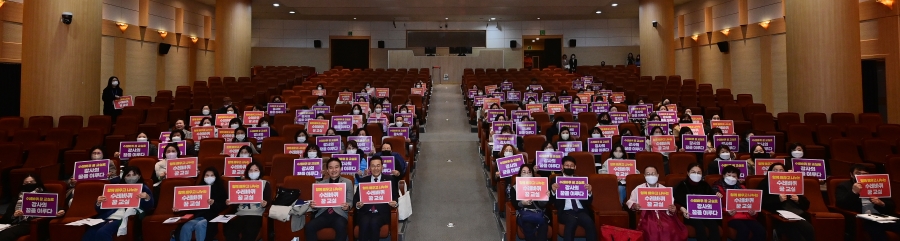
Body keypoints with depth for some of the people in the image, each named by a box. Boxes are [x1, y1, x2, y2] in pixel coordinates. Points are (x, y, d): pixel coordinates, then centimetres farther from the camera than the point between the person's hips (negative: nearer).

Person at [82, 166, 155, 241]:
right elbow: (100, 210, 20)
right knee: (89, 233, -26)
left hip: (123, 218, -4)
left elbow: (149, 206, -1)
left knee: (102, 233, -30)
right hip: (108, 217, 4)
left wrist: (147, 198, -23)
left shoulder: (143, 188, 15)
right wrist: (99, 203, -3)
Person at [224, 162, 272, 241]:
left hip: (256, 214, -3)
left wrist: (265, 203, -20)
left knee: (249, 232, -34)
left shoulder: (265, 184, 13)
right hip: (240, 213, 3)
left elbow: (268, 201, 3)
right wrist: (229, 202, -3)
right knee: (229, 229, -29)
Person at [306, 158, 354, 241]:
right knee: (309, 227, -27)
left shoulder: (348, 182, 10)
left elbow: (350, 202, 8)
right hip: (323, 214, 2)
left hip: (339, 214, -2)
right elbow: (316, 201, 14)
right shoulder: (320, 183, 16)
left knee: (341, 227, -35)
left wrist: (347, 206, -15)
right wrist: (313, 205, -10)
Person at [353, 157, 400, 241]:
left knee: (374, 222, -32)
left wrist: (395, 203, -14)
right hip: (365, 212, 1)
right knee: (365, 222, -31)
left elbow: (396, 196, 9)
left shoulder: (390, 180, 12)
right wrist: (357, 204, -11)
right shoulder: (363, 181, 16)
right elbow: (356, 197, 12)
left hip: (382, 213, -1)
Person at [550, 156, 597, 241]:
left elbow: (589, 201, 15)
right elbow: (551, 200, 4)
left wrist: (589, 192, -8)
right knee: (572, 221, -35)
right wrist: (553, 191, -18)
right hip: (565, 212, -2)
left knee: (590, 223, -30)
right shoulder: (555, 180, 13)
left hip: (581, 211, 2)